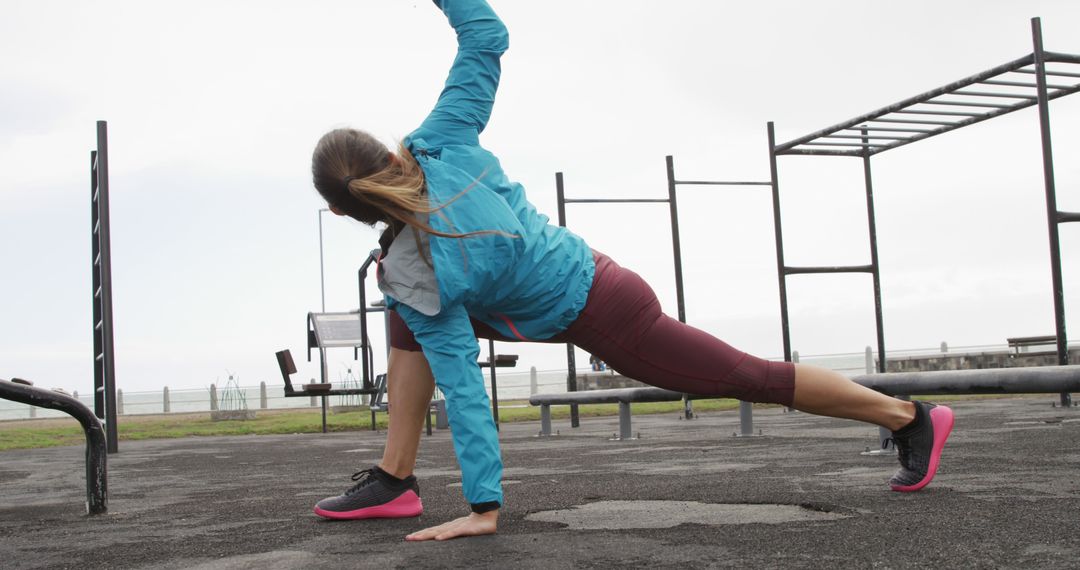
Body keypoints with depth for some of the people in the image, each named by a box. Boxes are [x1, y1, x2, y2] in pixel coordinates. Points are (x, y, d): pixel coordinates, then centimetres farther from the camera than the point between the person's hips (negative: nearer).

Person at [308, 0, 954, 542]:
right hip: (588, 271, 8)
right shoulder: (439, 143, -16)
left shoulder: (413, 277, -29)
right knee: (408, 325, 5)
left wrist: (484, 506, -22)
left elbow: (462, 389, -27)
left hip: (601, 318, -7)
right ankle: (394, 481, 11)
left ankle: (912, 417, 25)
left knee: (749, 377, 8)